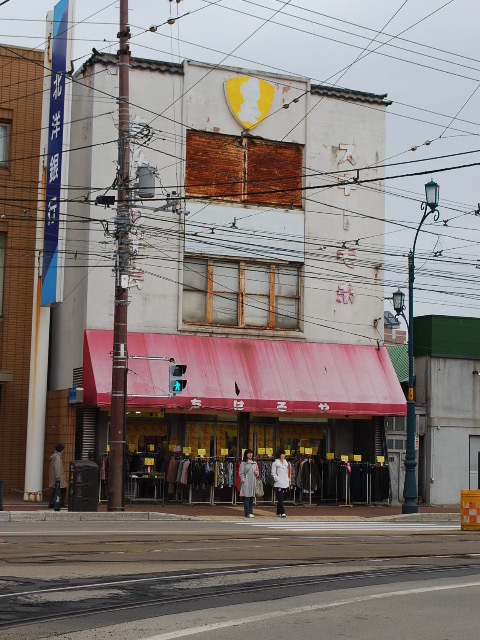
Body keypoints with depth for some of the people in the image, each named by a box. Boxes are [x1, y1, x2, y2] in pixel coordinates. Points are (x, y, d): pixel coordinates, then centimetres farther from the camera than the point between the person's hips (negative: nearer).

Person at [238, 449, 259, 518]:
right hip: (246, 483, -5)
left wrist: (257, 473, 2)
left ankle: (250, 512, 12)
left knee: (252, 498, 6)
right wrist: (243, 480, -11)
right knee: (246, 498, -8)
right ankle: (247, 513, -9)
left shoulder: (254, 463, 17)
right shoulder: (243, 463, 0)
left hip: (253, 483, 5)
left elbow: (257, 471, 25)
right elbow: (241, 473, -2)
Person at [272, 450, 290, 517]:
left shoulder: (285, 463, 17)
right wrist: (277, 479, -12)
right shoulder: (275, 463, -4)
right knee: (280, 498, -11)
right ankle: (282, 512, -16)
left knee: (281, 499, 9)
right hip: (279, 484, -7)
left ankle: (278, 513, 14)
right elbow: (273, 473, -6)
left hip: (285, 484, 7)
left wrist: (288, 480, 13)